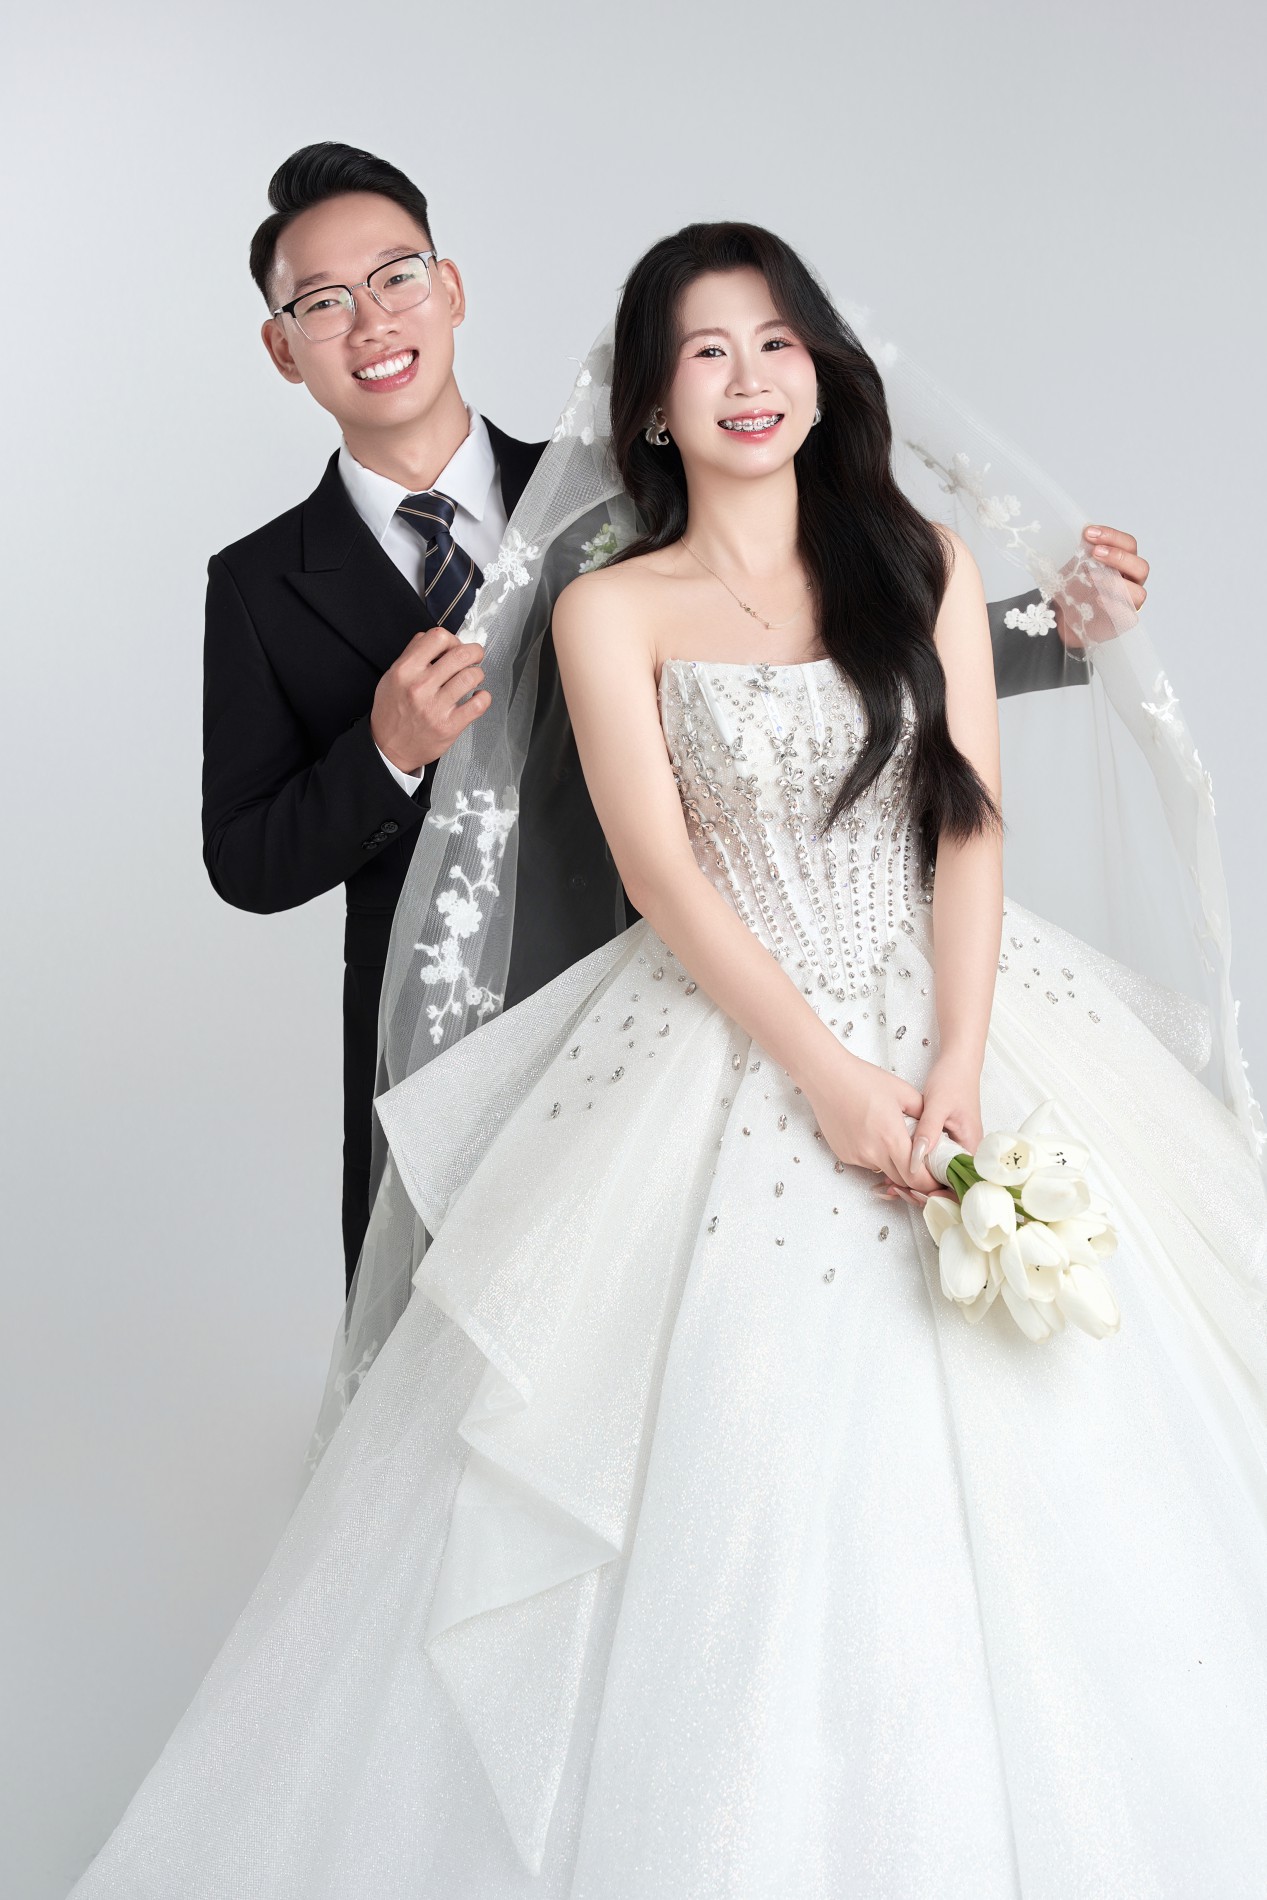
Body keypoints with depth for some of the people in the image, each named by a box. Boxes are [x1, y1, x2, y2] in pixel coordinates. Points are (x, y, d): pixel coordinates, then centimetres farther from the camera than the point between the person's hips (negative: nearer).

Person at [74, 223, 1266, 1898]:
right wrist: (829, 1074, -15)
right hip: (732, 1039, -2)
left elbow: (971, 825, 1)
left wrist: (959, 1063, -12)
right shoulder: (614, 611, 2)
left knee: (1022, 1452, 0)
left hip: (958, 1017, 2)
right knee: (740, 1458, -5)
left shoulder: (923, 564, 9)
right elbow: (665, 875, -6)